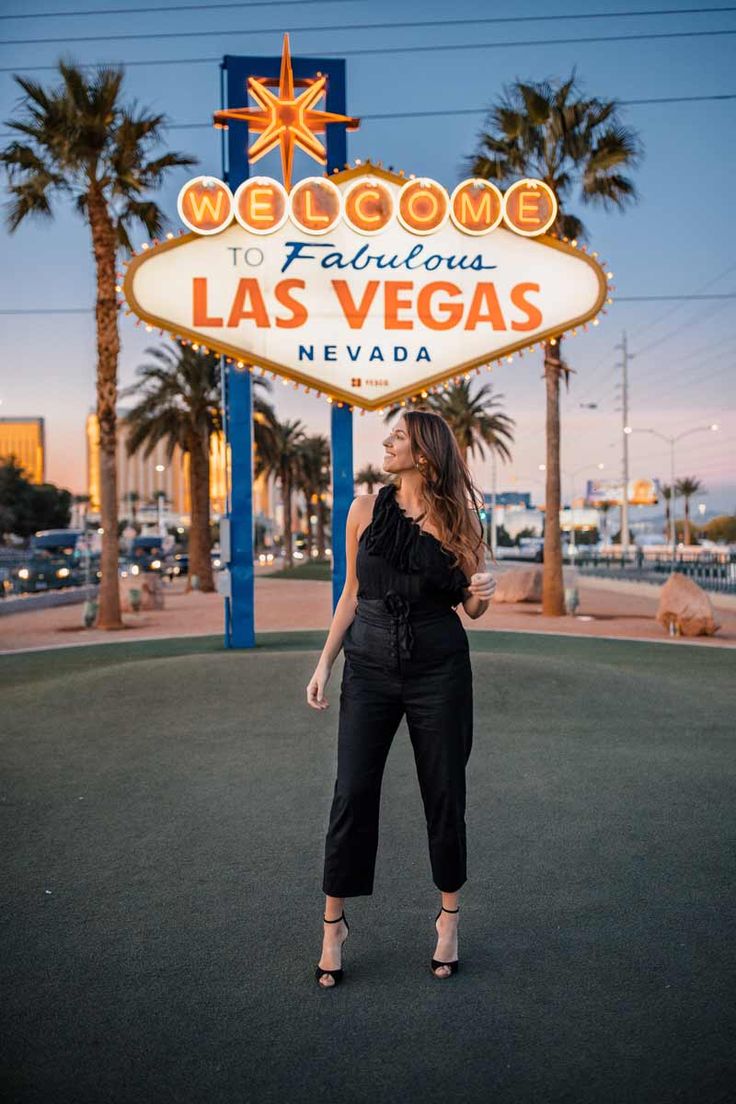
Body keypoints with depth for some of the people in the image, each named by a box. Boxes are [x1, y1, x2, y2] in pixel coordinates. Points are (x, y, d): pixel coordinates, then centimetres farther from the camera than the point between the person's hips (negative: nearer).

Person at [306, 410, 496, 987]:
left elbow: (471, 609, 7)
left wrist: (482, 592, -16)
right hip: (370, 668, 1)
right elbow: (352, 592, 10)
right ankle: (334, 924, 18)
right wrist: (324, 664, 6)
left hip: (440, 670, -1)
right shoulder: (366, 509, 2)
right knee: (352, 795, 2)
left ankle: (449, 918, 28)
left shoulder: (456, 517, -1)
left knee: (445, 795, 8)